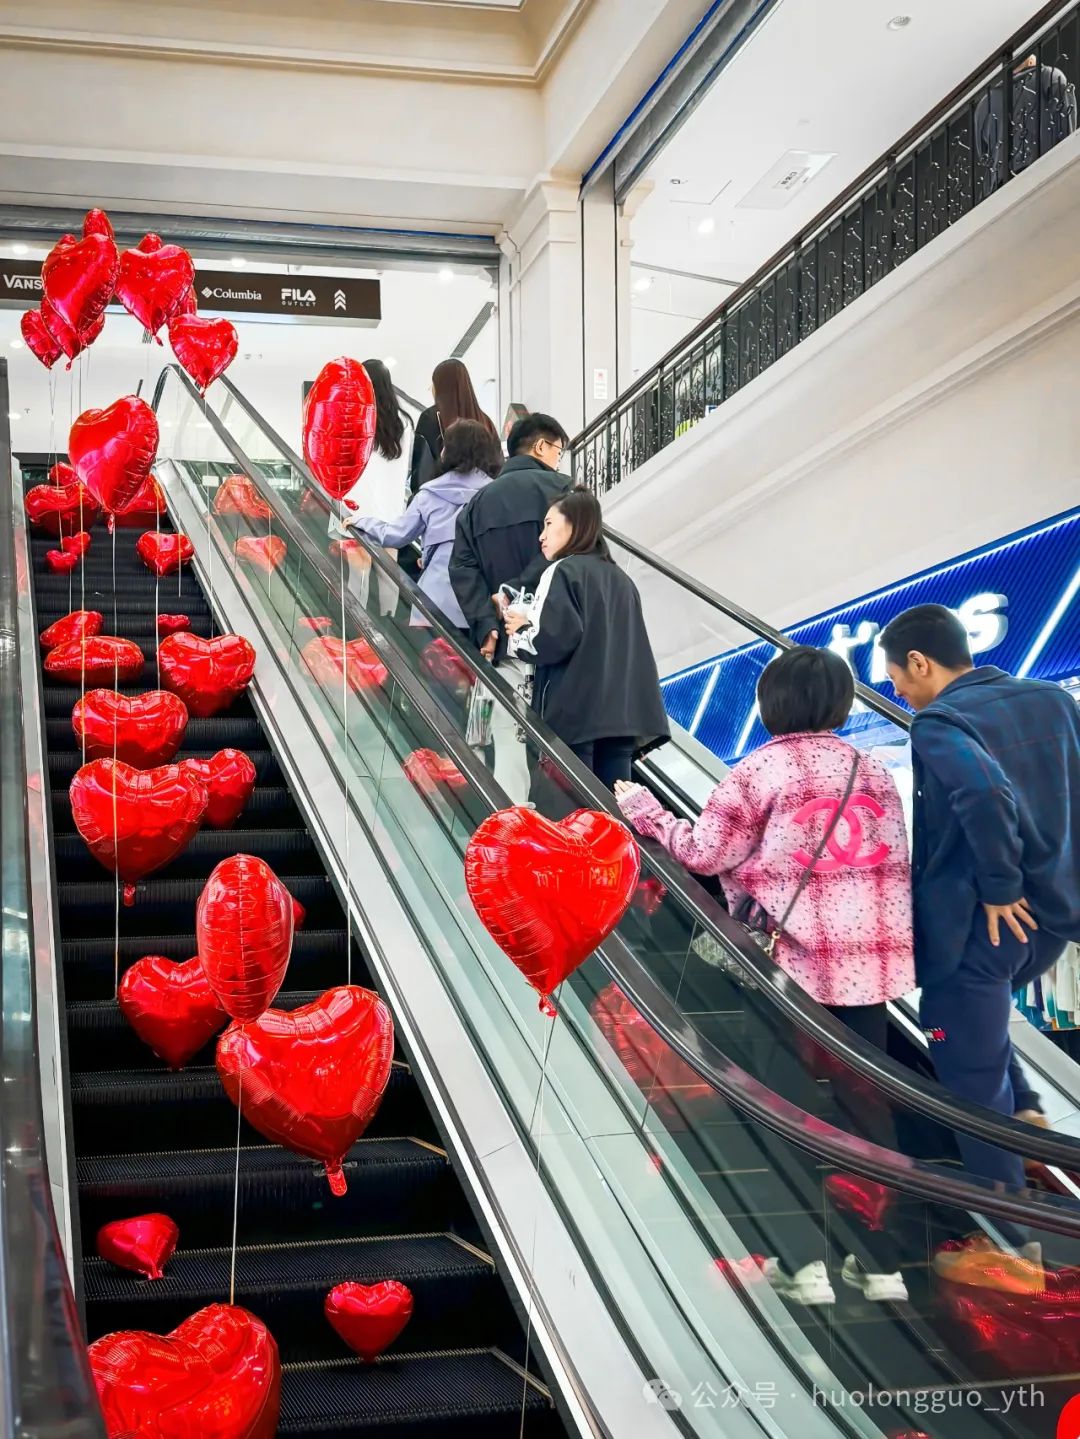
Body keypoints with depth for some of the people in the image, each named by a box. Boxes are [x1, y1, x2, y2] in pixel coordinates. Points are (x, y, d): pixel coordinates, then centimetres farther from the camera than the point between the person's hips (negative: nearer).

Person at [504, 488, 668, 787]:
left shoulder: (564, 572, -3)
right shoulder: (621, 580, 19)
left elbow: (554, 638, -15)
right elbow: (636, 651, 19)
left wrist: (520, 632, 2)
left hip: (574, 711, -7)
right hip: (621, 711, 7)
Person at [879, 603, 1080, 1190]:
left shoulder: (937, 721, -14)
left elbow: (985, 795, -32)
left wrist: (998, 888, -20)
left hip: (980, 922, -7)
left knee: (972, 1080, 6)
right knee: (969, 1012, 32)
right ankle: (1023, 1111, 20)